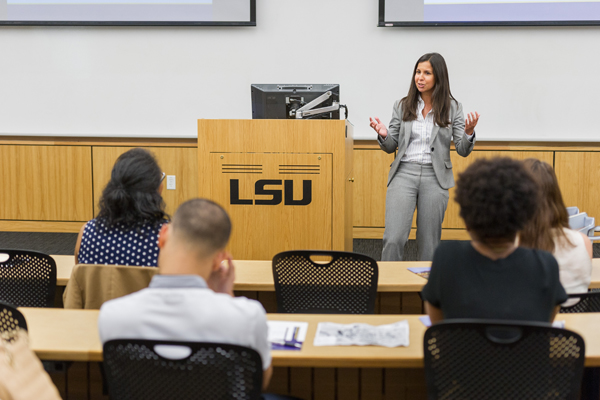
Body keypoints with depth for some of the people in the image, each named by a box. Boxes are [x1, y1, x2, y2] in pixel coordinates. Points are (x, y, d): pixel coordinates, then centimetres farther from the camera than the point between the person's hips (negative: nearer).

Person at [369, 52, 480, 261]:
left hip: (435, 177, 0)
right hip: (404, 173, 0)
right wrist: (383, 135, -12)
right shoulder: (402, 106, 6)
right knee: (393, 238, -11)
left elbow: (463, 150, 1)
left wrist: (469, 133, -19)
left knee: (429, 243, 7)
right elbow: (391, 147, 9)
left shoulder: (452, 108, 3)